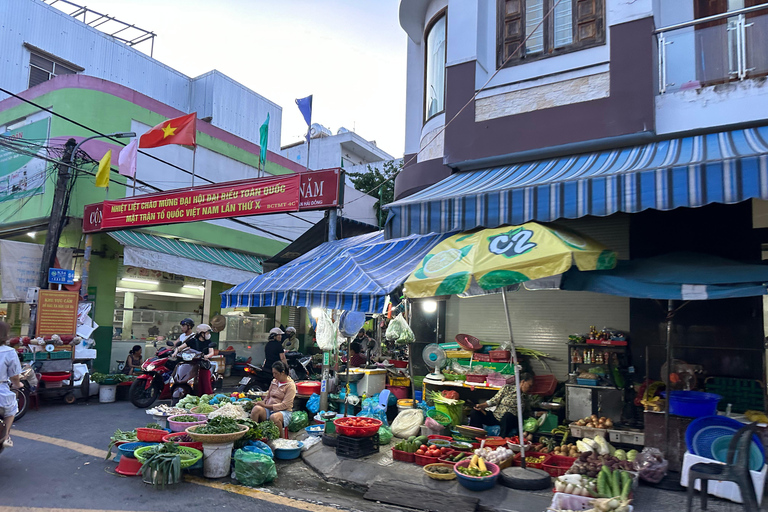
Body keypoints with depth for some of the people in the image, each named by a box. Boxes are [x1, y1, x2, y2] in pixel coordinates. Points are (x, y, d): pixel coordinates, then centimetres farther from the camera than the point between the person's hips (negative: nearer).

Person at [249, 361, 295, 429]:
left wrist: (266, 406, -16)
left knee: (274, 417, -39)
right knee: (256, 408, -26)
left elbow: (285, 405, -13)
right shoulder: (274, 381, 15)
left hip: (284, 411, -5)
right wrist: (263, 403, -2)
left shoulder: (290, 385, -5)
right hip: (269, 409, 5)